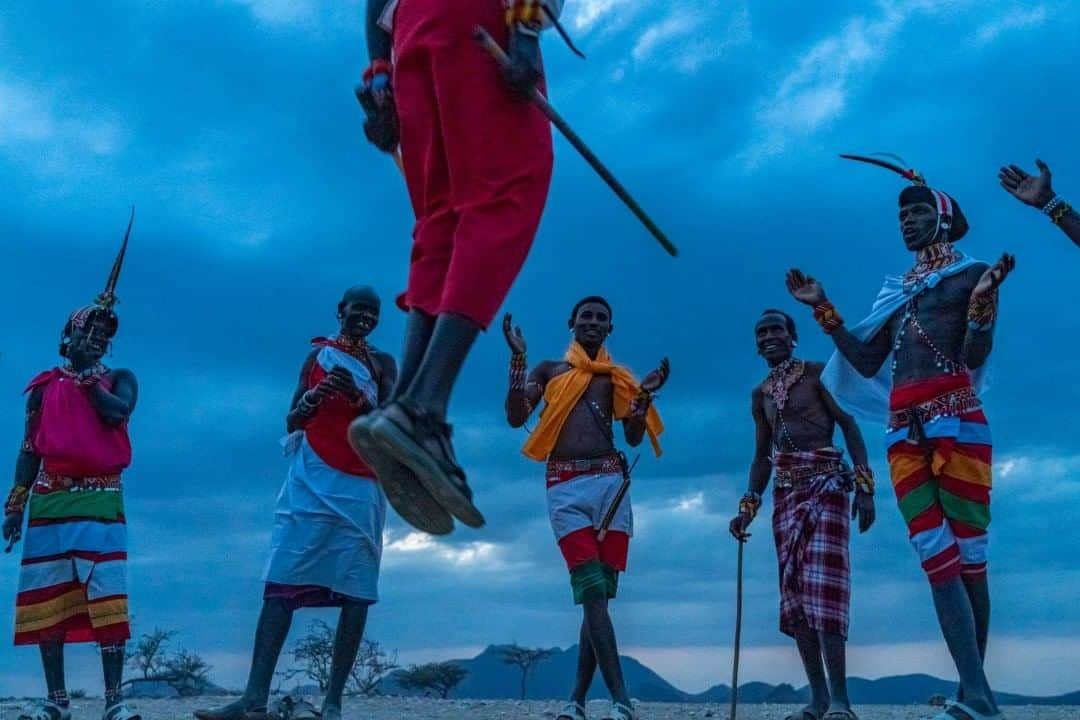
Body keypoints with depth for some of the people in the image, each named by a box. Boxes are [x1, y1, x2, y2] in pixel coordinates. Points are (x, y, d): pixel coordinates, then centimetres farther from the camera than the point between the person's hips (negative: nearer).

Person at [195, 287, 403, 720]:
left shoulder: (383, 364, 13)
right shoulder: (317, 354, 16)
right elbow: (291, 422, 12)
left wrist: (358, 397, -17)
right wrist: (309, 400, -10)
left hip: (363, 483, 0)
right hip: (313, 478, 0)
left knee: (356, 589, -7)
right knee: (284, 580, -11)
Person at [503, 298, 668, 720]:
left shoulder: (618, 377, 19)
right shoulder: (549, 370, 15)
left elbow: (634, 437, 13)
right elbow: (515, 418, 1)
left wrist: (644, 396, -3)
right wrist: (518, 358, -6)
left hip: (611, 481, 3)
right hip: (566, 486, -2)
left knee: (600, 591, -1)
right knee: (591, 589, -13)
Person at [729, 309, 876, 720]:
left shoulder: (817, 373, 2)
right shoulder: (760, 395, 19)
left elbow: (850, 426, -4)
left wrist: (864, 485, -14)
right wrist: (748, 506, 12)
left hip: (826, 484, -6)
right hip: (785, 492, 6)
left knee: (822, 580, -17)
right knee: (794, 590, 2)